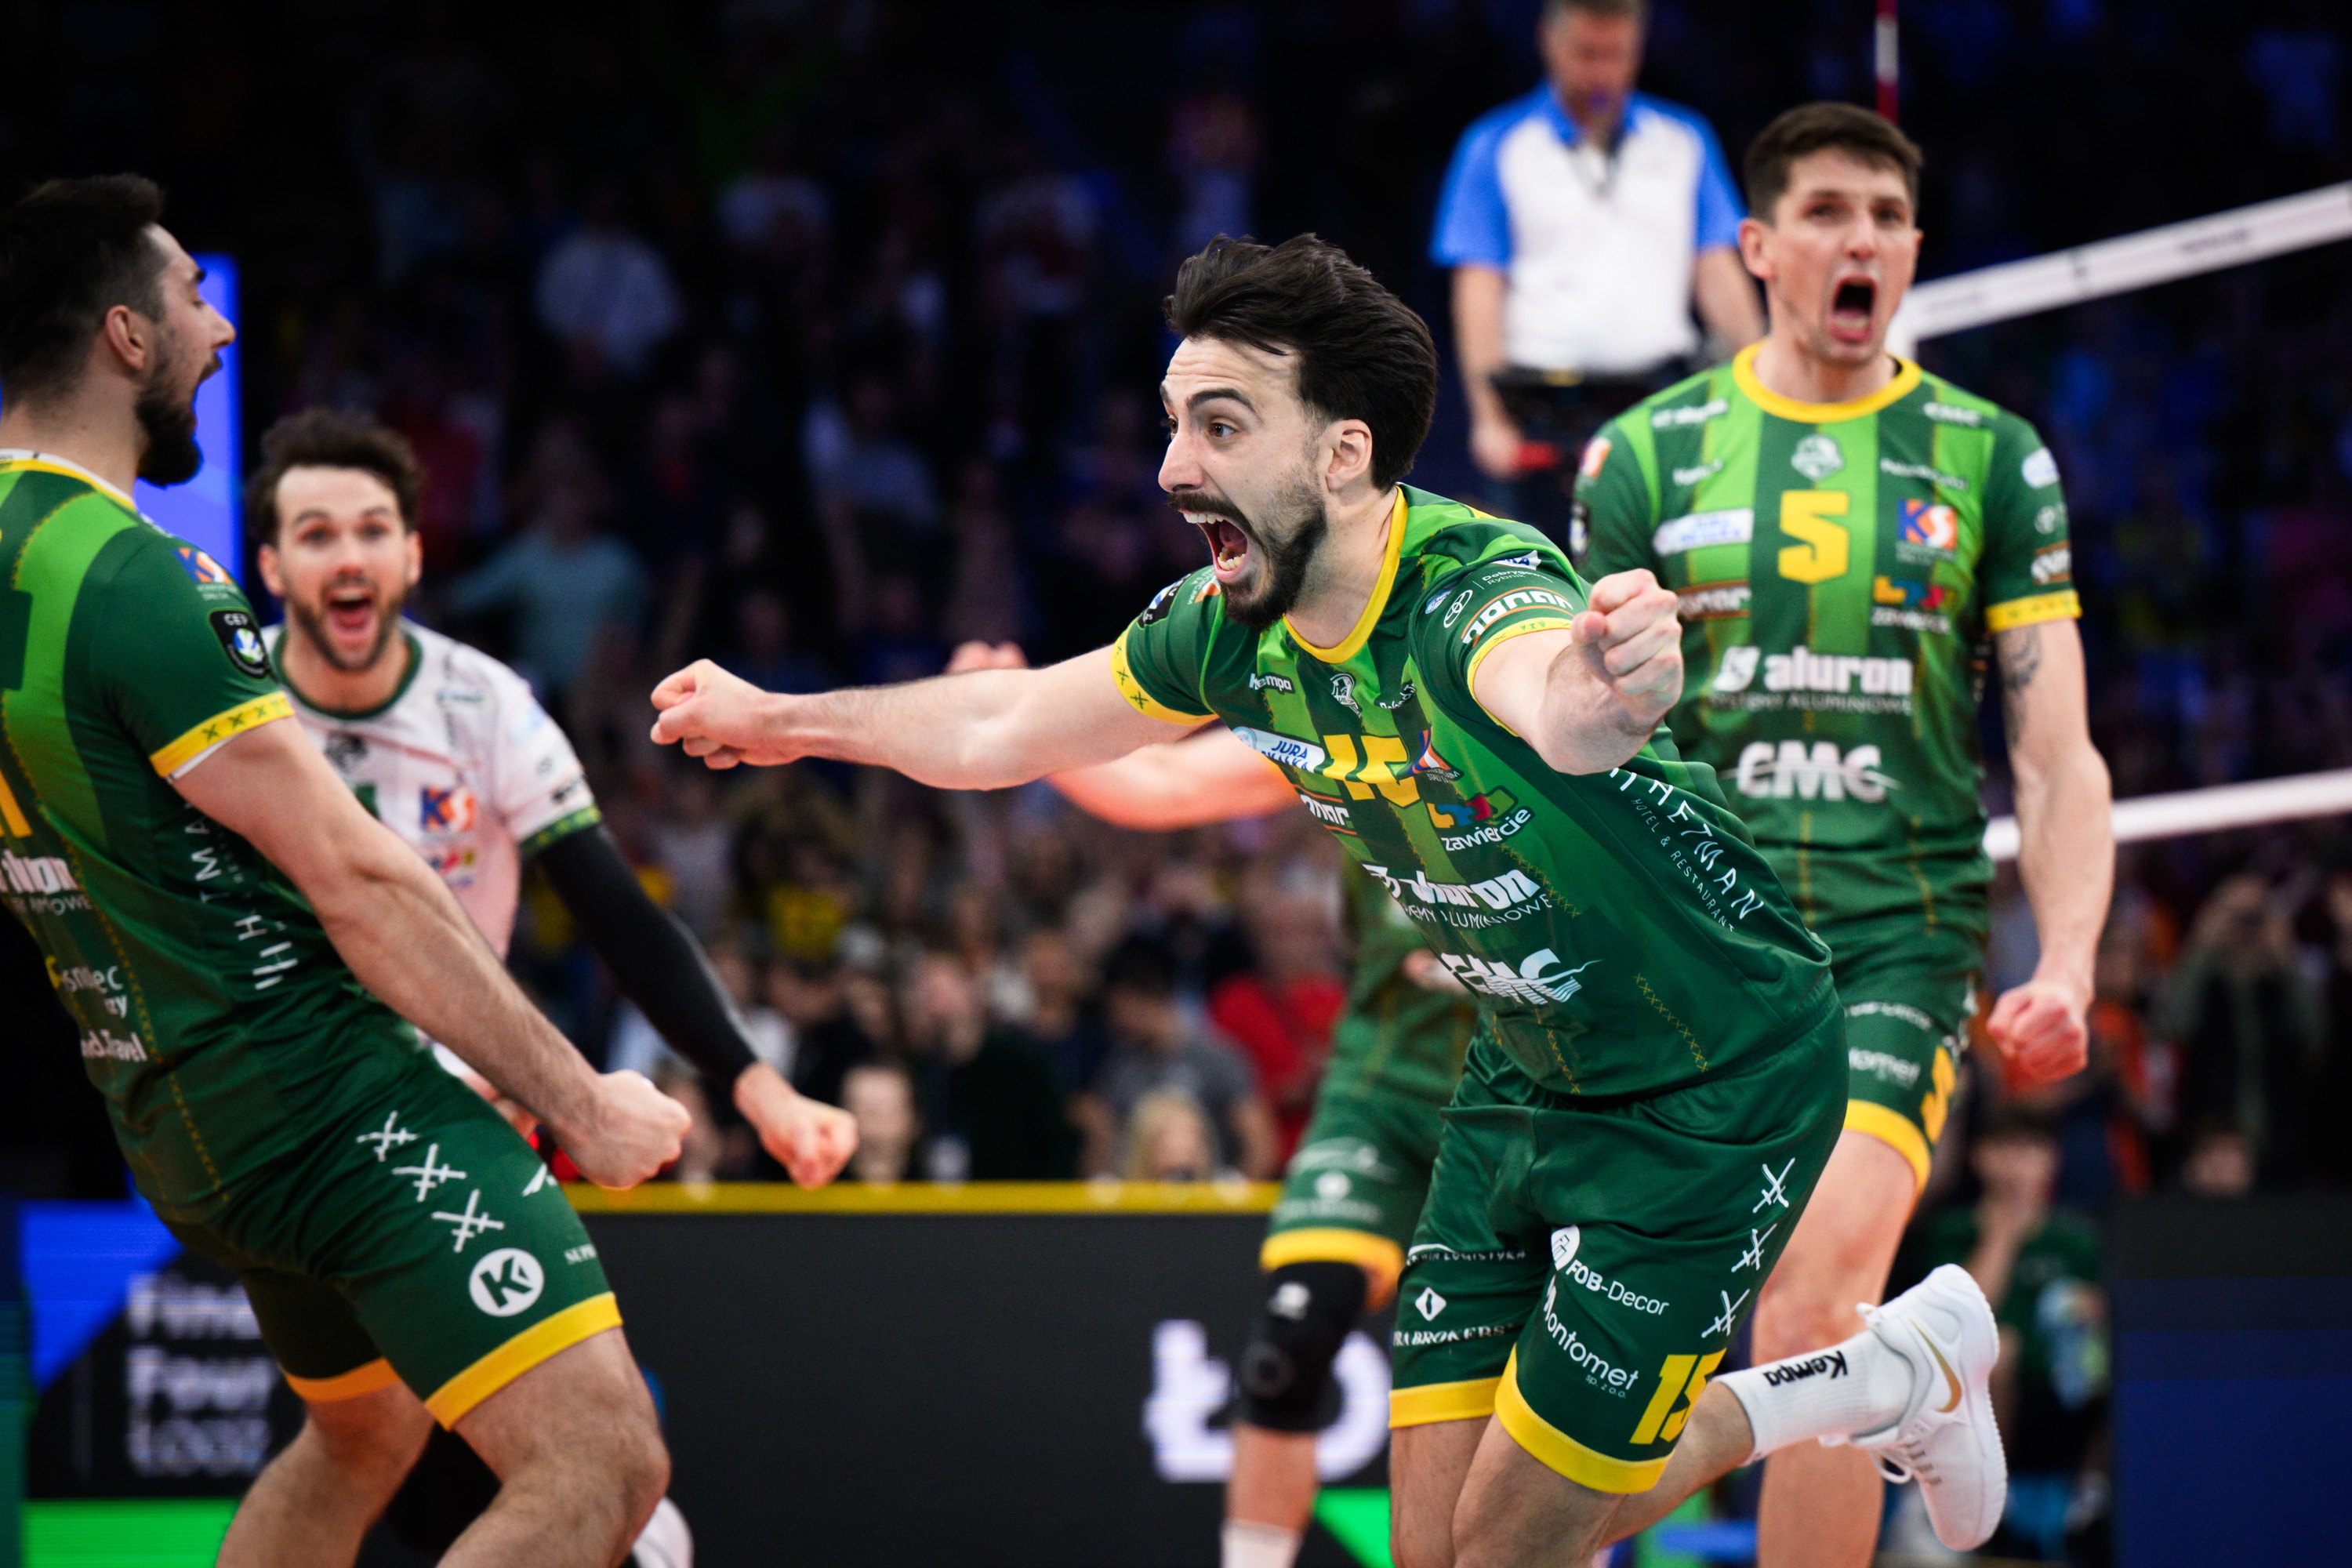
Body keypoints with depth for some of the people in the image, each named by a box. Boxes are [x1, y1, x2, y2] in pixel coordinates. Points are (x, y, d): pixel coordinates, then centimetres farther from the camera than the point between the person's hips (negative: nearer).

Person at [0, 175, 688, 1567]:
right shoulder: (129, 578, -20)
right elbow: (359, 884, -20)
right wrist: (578, 1100, -15)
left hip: (181, 1124, 10)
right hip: (325, 1089, -10)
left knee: (361, 1431, 32)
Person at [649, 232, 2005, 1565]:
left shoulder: (1480, 591, -31)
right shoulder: (1232, 628, -8)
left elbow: (1553, 697, -59)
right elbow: (996, 729, 13)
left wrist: (1605, 688, -82)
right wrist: (779, 719, 25)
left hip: (1719, 1088, -7)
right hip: (1528, 1082, 7)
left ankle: (1908, 1365, 19)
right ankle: (1892, 1378, 24)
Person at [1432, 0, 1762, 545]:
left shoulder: (1685, 140, 12)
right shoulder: (1496, 147, 4)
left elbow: (1717, 272, 10)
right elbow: (1479, 289, 0)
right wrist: (1489, 415, -9)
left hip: (1657, 398, 2)